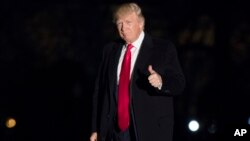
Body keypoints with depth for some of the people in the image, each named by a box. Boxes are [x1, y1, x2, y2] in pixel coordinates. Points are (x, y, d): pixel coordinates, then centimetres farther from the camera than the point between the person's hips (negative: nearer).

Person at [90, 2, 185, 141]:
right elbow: (100, 90, 12)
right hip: (116, 128, 4)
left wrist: (161, 82, -27)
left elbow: (179, 84, -4)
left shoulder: (164, 48, 1)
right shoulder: (110, 50, 12)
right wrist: (96, 129, 8)